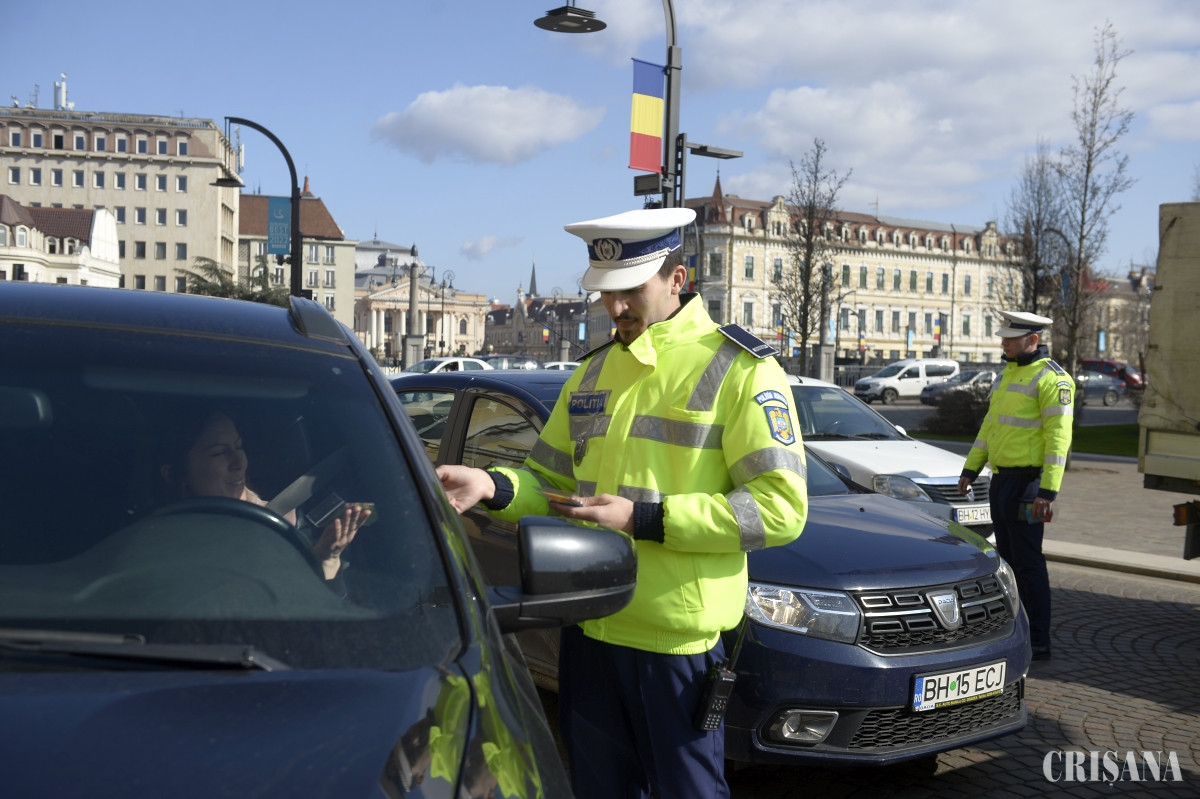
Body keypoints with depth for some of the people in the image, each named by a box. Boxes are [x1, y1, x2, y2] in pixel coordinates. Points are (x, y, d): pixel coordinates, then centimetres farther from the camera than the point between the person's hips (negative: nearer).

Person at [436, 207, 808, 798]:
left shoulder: (740, 371, -8)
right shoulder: (594, 372, 12)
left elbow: (781, 509, -15)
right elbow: (551, 481, 17)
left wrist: (643, 518, -19)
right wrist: (494, 487, -7)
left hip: (679, 641, -6)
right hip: (588, 632, 6)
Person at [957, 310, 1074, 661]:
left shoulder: (1051, 378, -12)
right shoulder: (1008, 373, 16)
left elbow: (1059, 437, -18)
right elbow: (990, 424, 22)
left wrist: (1048, 491, -23)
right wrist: (970, 468, 20)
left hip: (1027, 481, -9)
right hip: (1002, 478, 9)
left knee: (1028, 561, -6)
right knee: (1007, 558, 14)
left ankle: (1038, 642, 1)